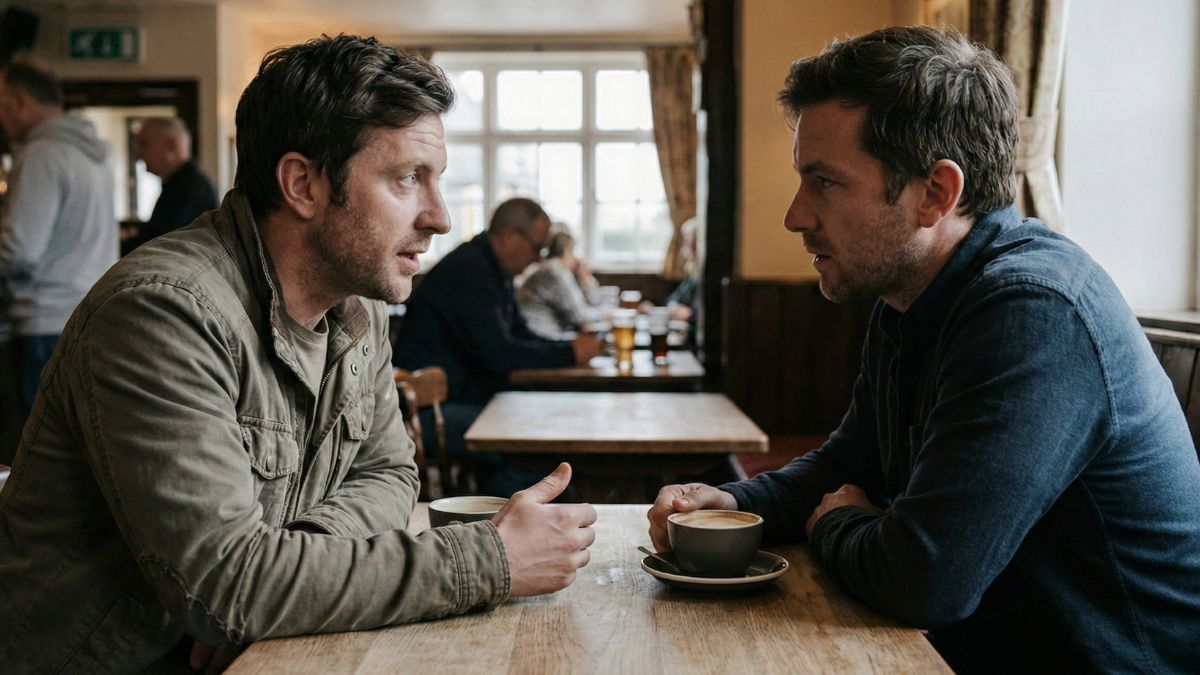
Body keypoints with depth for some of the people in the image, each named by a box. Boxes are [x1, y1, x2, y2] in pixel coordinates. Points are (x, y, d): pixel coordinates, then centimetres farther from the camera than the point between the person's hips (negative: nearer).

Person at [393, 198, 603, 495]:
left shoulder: (494, 271, 14)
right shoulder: (469, 271, -18)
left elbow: (521, 335, 20)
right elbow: (497, 354, -24)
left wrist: (572, 346, 2)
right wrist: (569, 353, -15)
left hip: (465, 396, 11)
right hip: (432, 407, -11)